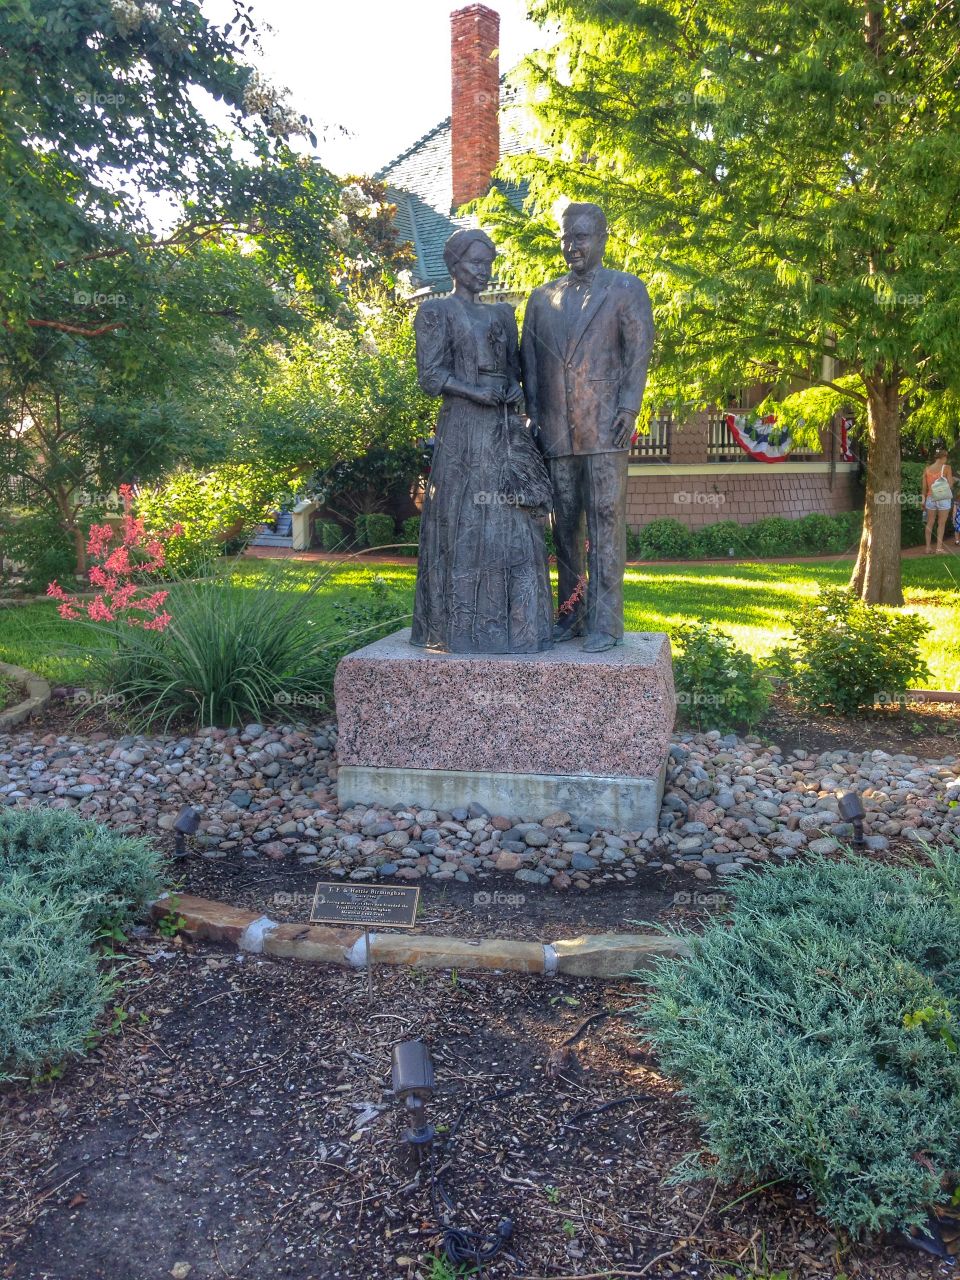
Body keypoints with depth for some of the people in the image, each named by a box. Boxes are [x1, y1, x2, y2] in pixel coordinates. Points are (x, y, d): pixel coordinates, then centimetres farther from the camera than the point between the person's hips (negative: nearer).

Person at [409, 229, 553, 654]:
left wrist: (515, 389, -1)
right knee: (465, 523, -5)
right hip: (463, 430, -6)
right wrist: (476, 393, -19)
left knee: (512, 525, 4)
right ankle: (458, 627, 2)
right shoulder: (436, 311, 1)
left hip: (506, 431, 6)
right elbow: (430, 375, -7)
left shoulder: (503, 313, 20)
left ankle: (511, 621, 11)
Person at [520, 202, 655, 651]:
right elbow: (529, 359, 17)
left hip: (604, 428, -4)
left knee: (605, 526, -6)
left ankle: (605, 623, -4)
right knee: (565, 528, 8)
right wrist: (533, 413, 5)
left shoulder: (627, 289, 8)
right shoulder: (542, 297, 19)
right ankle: (571, 615, 16)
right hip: (556, 430, 4)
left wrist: (628, 409, -12)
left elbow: (639, 351, -1)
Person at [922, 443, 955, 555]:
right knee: (941, 524, 5)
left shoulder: (927, 469, 2)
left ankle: (928, 547, 13)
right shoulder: (946, 467, -8)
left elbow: (924, 487, 4)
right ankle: (939, 548, 0)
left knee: (929, 523, 12)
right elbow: (950, 485, -8)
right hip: (944, 499, -3)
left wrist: (924, 500, 13)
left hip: (930, 498, 3)